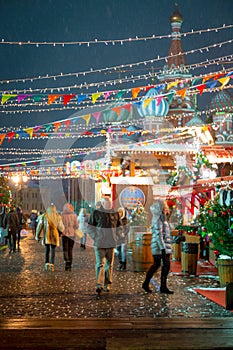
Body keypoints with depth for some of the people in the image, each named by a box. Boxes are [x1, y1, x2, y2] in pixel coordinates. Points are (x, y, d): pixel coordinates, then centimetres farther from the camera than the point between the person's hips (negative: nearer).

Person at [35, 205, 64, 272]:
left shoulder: (44, 216, 0)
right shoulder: (58, 217, 0)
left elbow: (40, 226, -1)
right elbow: (61, 227, -1)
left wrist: (37, 235, 5)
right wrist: (62, 232, 22)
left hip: (46, 235, 0)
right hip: (54, 236, 0)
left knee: (47, 249, 14)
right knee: (53, 250, 6)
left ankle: (47, 263, 3)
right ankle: (52, 264, -6)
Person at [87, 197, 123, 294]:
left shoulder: (115, 213, 7)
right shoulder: (96, 213, -2)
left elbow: (119, 228, 19)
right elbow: (90, 227, 3)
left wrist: (116, 238, 9)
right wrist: (95, 238, -4)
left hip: (111, 244, 4)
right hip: (99, 244, -4)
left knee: (109, 264, 8)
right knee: (100, 264, -11)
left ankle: (107, 284, 17)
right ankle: (99, 285, -15)